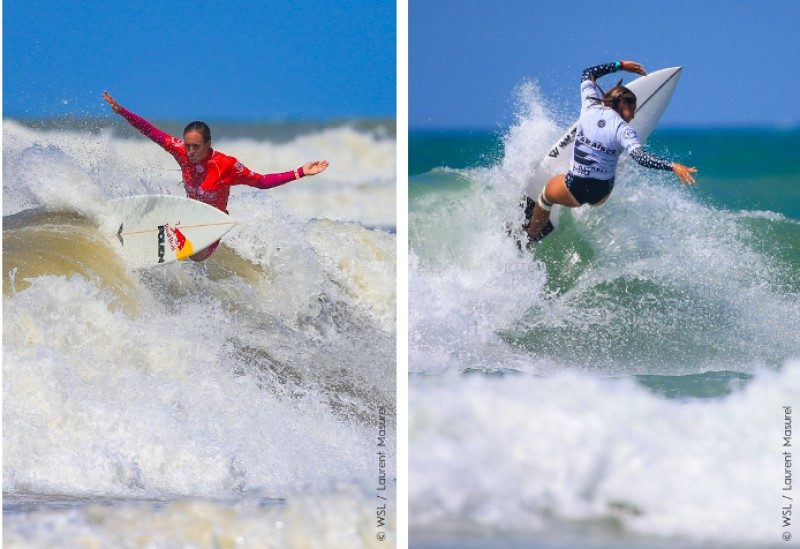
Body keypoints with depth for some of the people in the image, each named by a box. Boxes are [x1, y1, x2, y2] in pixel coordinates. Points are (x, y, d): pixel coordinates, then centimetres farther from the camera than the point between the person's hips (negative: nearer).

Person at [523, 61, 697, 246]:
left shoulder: (590, 107, -5)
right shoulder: (623, 130, -15)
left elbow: (588, 74, 13)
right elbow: (640, 157, -30)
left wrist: (619, 65, 18)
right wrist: (672, 166, -35)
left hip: (574, 191, 0)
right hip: (601, 195, 0)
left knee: (546, 193, 32)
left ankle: (529, 239, 47)